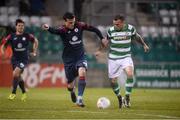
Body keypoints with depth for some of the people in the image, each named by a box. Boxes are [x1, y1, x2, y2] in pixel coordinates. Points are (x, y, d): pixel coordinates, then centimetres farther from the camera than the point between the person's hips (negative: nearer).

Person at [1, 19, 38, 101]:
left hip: (24, 59, -3)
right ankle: (24, 93, 33)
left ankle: (13, 92, -11)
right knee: (18, 77, 11)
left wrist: (34, 52, 13)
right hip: (15, 59, 3)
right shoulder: (11, 36, -3)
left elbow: (35, 41, 15)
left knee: (15, 73, -22)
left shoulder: (27, 36, -3)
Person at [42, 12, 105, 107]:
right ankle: (72, 91, 45)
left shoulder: (79, 26, -6)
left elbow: (93, 29, 9)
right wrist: (48, 28, -62)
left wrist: (102, 38, 3)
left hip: (80, 56, 1)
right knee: (70, 84, 7)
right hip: (68, 59, -1)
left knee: (82, 73, -28)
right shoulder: (63, 29, -16)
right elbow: (56, 31, -40)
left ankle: (79, 98, -23)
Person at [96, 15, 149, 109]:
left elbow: (137, 37, 13)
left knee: (130, 74, -27)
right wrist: (99, 50, -2)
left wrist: (144, 45, 17)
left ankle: (127, 97, -16)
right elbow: (107, 41, 9)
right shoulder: (111, 30, -7)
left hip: (126, 57, -1)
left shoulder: (130, 28, -7)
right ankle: (119, 98, 29)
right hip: (113, 58, 1)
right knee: (113, 81, 2)